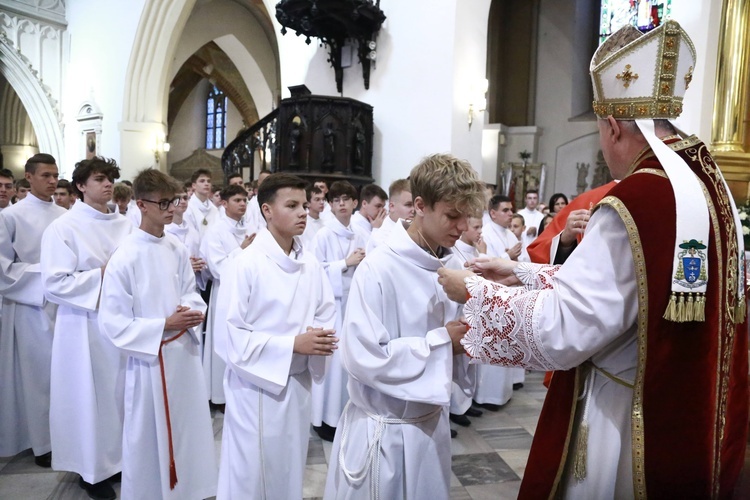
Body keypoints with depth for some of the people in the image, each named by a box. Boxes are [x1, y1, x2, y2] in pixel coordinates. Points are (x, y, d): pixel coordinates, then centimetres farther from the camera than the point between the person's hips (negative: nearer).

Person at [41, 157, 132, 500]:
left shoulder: (124, 225, 5)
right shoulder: (63, 228, -9)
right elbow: (54, 284, -14)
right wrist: (103, 275, -17)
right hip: (85, 323, -4)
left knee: (121, 392, 13)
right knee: (91, 395, 7)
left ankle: (119, 457, 32)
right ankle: (92, 469, 25)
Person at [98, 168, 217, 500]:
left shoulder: (178, 250, -1)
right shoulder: (125, 257, -16)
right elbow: (112, 323, -15)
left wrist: (194, 311, -10)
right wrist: (164, 325, -18)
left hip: (185, 352, 5)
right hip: (150, 358, -5)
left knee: (189, 429, 18)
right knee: (148, 438, 11)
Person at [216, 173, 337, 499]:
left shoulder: (310, 264, -1)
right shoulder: (246, 264, -16)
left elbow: (326, 313, 7)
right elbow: (229, 335, -17)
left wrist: (322, 338, -16)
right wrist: (292, 344, -22)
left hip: (298, 383, 5)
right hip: (257, 386, -5)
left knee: (289, 471, 21)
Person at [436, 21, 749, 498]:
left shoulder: (636, 201, -27)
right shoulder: (707, 182, 2)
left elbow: (561, 331, -24)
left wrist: (476, 292, -10)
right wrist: (523, 274, 10)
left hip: (631, 429, -8)